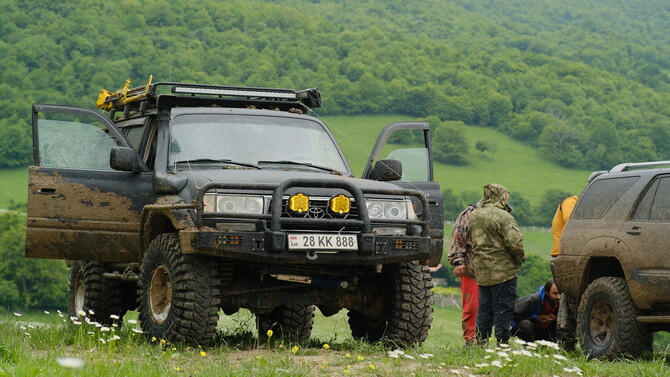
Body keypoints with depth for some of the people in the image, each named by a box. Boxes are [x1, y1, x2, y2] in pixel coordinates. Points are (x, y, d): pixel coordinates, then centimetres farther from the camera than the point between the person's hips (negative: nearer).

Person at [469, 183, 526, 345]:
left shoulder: (474, 215, 11)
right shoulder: (502, 216, -15)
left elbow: (471, 240, 20)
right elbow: (514, 242, -20)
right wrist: (520, 258, -3)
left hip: (481, 271, 7)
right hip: (503, 270, -7)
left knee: (484, 308, 14)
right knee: (503, 308, -2)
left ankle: (481, 342, 15)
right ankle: (502, 342, -2)